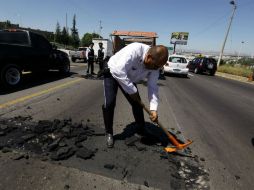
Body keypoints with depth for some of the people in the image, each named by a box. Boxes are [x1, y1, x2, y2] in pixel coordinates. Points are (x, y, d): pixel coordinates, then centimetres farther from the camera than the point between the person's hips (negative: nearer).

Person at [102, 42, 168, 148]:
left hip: (129, 78, 5)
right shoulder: (134, 50, -38)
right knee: (109, 103, -16)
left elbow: (152, 87, -15)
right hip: (113, 72, -5)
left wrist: (153, 109, -24)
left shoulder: (155, 64, -18)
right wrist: (132, 91, -33)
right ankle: (109, 133, 6)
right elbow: (119, 71, -42)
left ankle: (141, 131, 21)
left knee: (137, 103, 2)